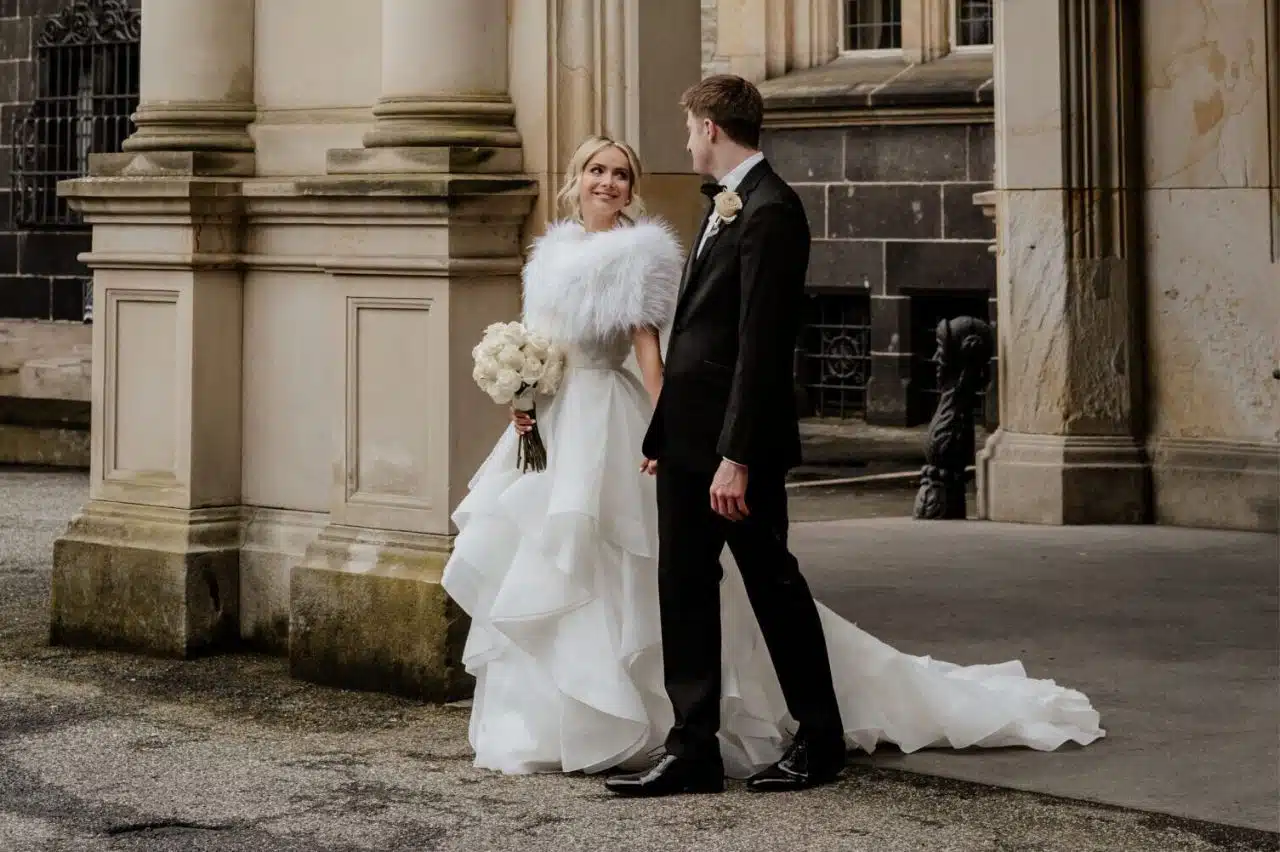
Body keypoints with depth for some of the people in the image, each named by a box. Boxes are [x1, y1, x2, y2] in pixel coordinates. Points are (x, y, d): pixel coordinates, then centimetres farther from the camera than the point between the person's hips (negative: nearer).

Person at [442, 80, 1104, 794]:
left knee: (771, 582, 2)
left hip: (737, 440, -9)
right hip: (687, 436, 9)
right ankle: (692, 746, 9)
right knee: (683, 588, 6)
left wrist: (736, 455, -24)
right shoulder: (728, 207, 16)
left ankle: (820, 737, 15)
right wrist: (662, 433, 16)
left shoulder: (770, 212, -15)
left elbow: (760, 344, -21)